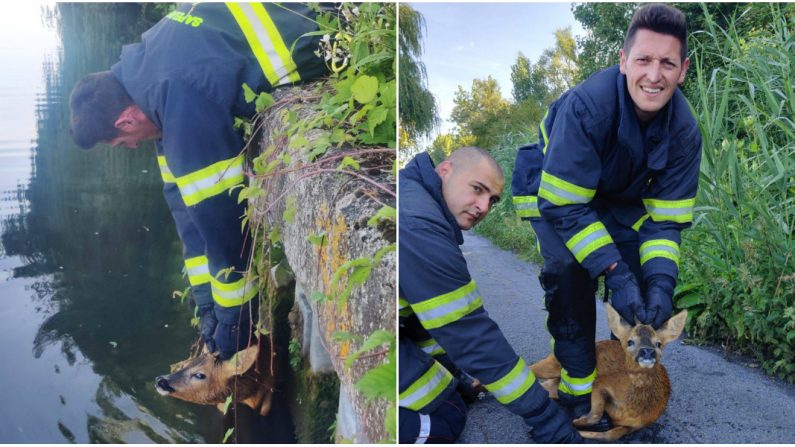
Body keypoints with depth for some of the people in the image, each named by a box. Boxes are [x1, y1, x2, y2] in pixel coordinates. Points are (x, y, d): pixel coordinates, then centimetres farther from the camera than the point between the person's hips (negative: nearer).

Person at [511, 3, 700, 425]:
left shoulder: (684, 130, -21)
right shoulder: (586, 104, -38)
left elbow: (666, 216, -14)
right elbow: (564, 205, -35)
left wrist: (661, 283, -29)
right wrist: (615, 274, -38)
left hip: (620, 196, 5)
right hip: (554, 189, -5)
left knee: (645, 277, -7)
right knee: (571, 271, -25)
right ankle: (577, 387, -9)